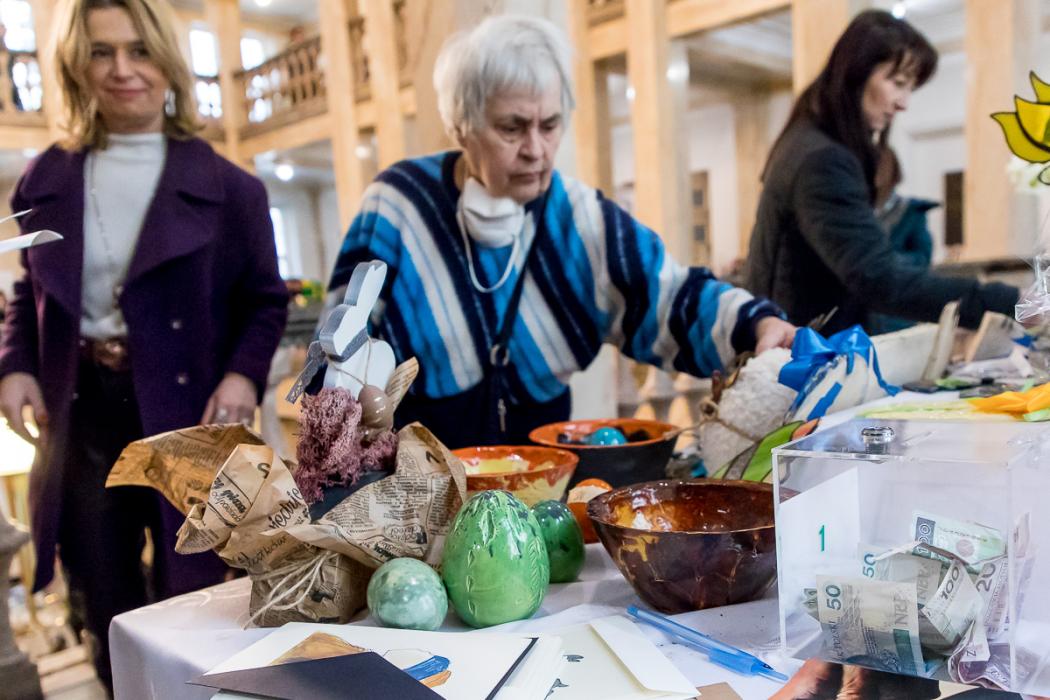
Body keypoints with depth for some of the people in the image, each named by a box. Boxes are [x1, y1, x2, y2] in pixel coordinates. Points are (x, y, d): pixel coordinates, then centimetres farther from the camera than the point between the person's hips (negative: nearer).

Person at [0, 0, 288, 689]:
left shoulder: (225, 185, -2)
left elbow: (265, 299, 1)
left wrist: (243, 374, -16)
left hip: (187, 416, -3)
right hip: (82, 417, 3)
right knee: (107, 615, 16)